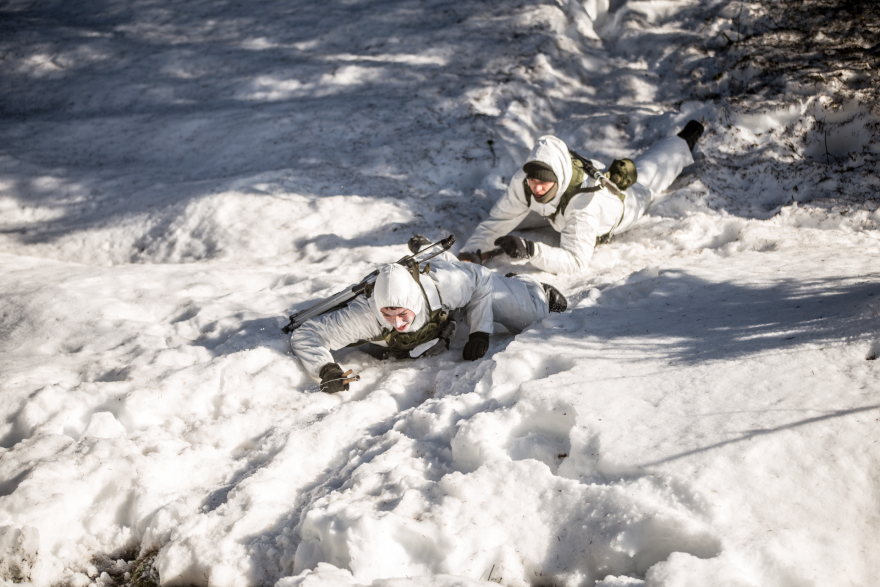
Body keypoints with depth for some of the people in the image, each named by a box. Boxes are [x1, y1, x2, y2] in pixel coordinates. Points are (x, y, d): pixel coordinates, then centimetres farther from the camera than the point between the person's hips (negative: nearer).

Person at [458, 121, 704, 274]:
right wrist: (470, 252, -48)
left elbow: (576, 261, -55)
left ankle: (685, 140, 58)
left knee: (651, 172, 30)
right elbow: (499, 220, -31)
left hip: (625, 202, -1)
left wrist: (531, 250, -69)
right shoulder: (523, 182, -40)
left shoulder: (583, 202, -55)